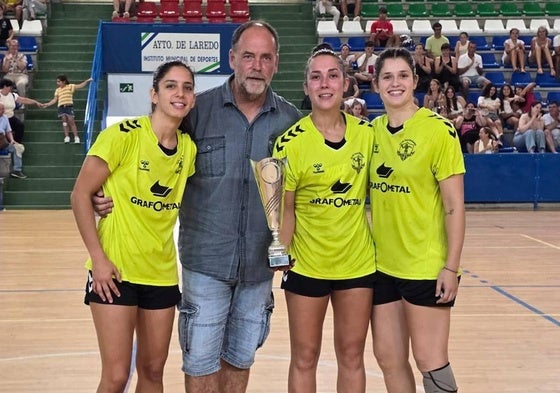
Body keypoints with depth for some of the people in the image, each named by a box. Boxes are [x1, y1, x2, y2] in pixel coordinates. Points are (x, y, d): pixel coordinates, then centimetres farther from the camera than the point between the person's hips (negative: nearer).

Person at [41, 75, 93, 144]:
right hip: (61, 107, 4)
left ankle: (76, 137, -12)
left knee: (71, 121, -11)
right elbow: (55, 100, 19)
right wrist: (47, 104, 11)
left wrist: (87, 81, -9)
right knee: (64, 120, -9)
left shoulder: (70, 86, 8)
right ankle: (66, 137, -10)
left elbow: (80, 86, 1)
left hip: (69, 106, -4)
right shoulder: (57, 90, 19)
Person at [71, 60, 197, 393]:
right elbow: (81, 194, -11)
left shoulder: (189, 147, 2)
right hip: (115, 271, -5)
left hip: (163, 274, 5)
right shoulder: (124, 135, -13)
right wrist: (98, 258, -15)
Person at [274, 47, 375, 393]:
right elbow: (284, 208, -7)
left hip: (358, 262, 3)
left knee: (352, 355, 12)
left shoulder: (367, 133, -2)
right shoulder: (291, 141, -12)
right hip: (307, 265, -2)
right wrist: (282, 256, -19)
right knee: (305, 358, 8)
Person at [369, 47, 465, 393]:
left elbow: (454, 205, -11)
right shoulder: (371, 131, 5)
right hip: (382, 264, 6)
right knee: (388, 358, 12)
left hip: (426, 266, -5)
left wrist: (451, 267, -14)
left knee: (430, 360, 0)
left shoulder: (438, 130, -10)